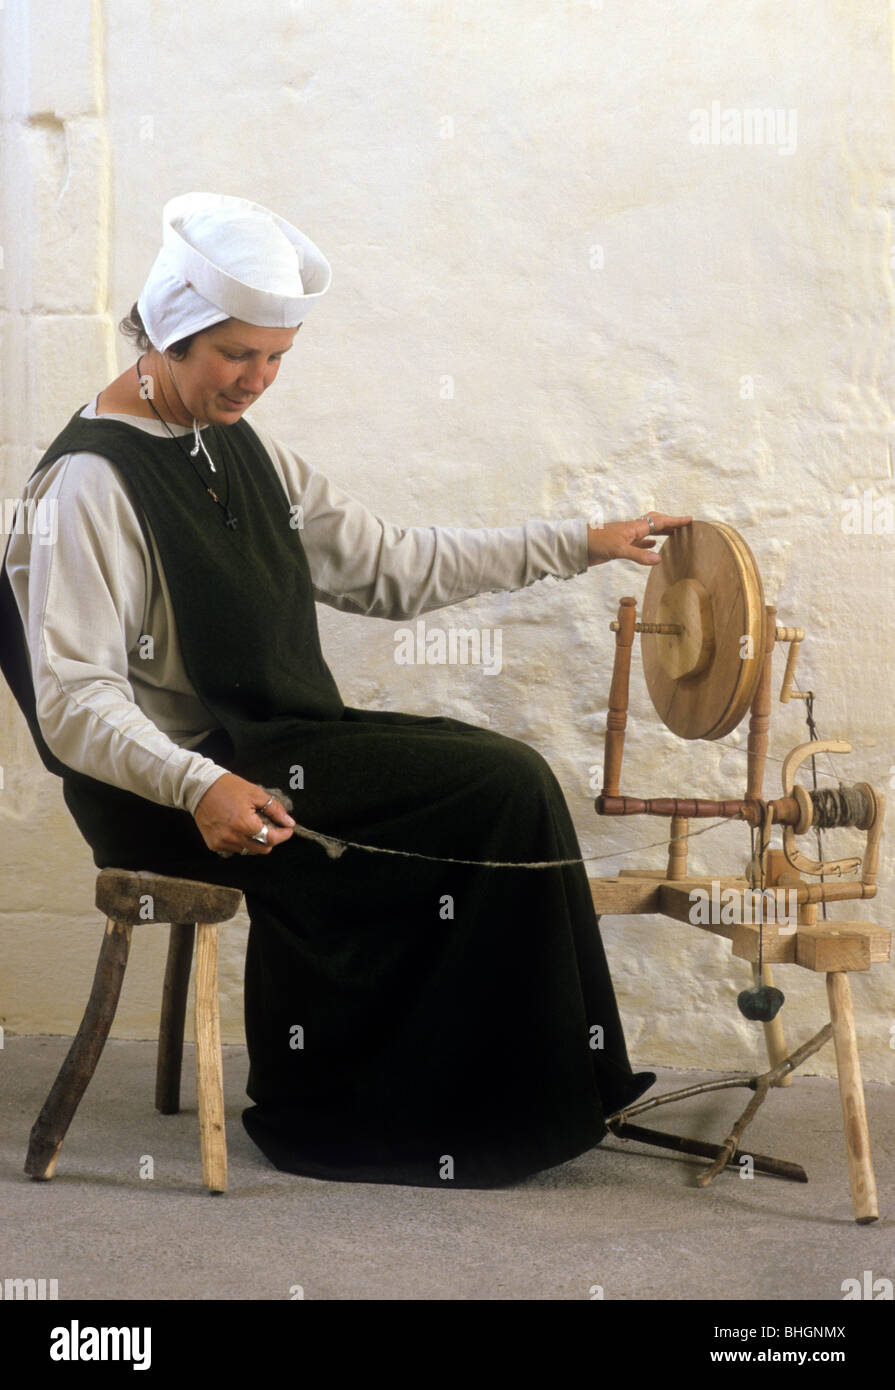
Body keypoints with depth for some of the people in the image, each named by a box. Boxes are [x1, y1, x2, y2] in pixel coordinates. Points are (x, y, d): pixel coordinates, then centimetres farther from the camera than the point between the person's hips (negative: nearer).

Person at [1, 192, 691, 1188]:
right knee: (502, 787, -16)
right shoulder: (90, 483, -13)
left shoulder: (239, 450, 14)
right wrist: (199, 786, -36)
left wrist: (581, 543, 11)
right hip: (168, 788, -9)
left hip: (272, 747, 9)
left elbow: (389, 567, 14)